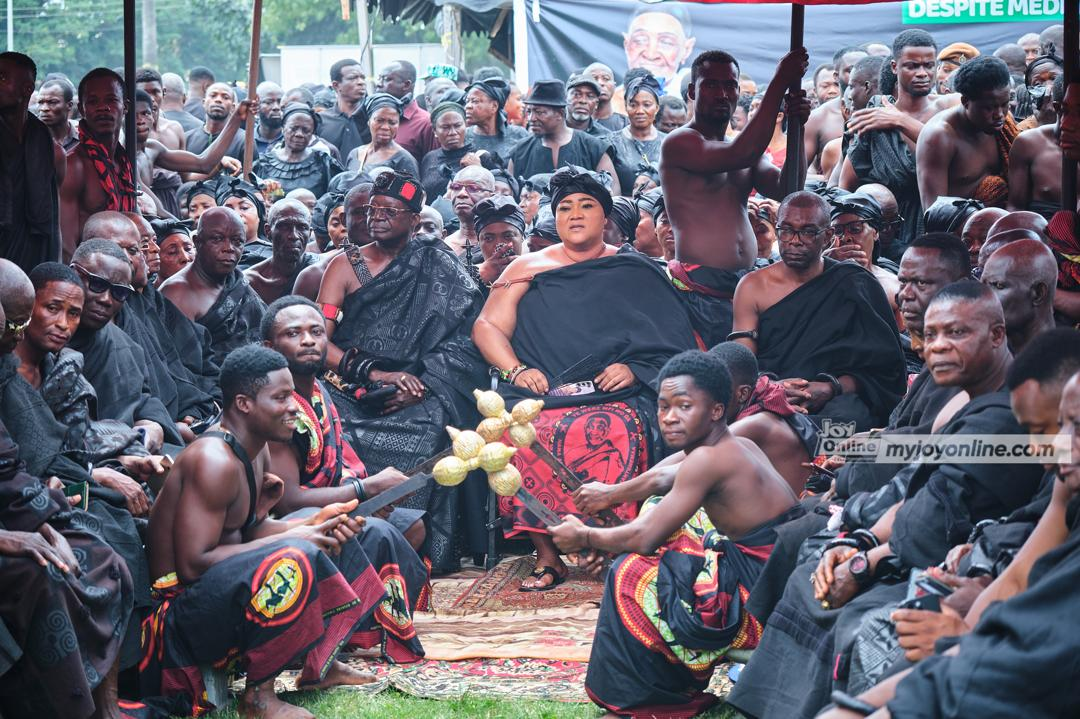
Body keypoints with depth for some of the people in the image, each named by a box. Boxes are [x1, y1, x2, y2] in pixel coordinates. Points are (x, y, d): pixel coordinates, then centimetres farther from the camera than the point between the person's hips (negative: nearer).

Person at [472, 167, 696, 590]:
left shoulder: (634, 273, 16)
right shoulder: (528, 269, 20)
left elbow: (672, 343, 9)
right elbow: (487, 326, 12)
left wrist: (633, 369, -9)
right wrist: (516, 369, -5)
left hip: (614, 395, -2)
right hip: (541, 391, 2)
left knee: (612, 430, -37)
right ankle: (547, 554, -24)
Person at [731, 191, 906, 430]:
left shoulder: (856, 286, 5)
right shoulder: (753, 287, 9)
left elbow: (884, 368, 1)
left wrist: (831, 388, -18)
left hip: (836, 399, -1)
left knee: (847, 415, -39)